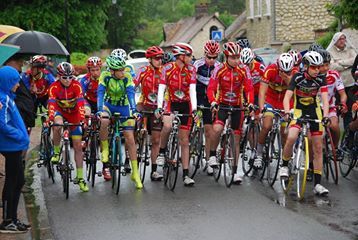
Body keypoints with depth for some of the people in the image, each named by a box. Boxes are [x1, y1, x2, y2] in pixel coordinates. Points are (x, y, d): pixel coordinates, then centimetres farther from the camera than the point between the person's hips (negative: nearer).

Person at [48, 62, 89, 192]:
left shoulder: (76, 86, -22)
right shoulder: (54, 87, -22)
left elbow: (80, 102, -32)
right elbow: (51, 104, -32)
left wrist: (82, 118, -46)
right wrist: (50, 119, -49)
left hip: (73, 114, 1)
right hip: (60, 111, -1)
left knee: (78, 146, -2)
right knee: (57, 126, -38)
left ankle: (80, 178, 6)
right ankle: (56, 152, -13)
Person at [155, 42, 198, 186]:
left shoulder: (191, 69, -6)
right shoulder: (167, 68, -11)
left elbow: (192, 90, -12)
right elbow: (161, 89, -17)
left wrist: (194, 109, -25)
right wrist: (159, 107, -29)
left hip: (186, 105, 2)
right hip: (171, 103, -2)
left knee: (184, 141, 3)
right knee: (167, 126, -35)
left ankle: (185, 174, 7)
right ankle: (162, 152, -9)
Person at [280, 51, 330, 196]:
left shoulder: (321, 79, -9)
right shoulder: (298, 77, -15)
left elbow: (325, 99, -17)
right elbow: (287, 97, -22)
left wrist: (325, 116, -34)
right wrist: (287, 112, -40)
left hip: (314, 111, 2)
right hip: (298, 110, -2)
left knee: (318, 148, 0)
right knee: (291, 137, -31)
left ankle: (317, 184, 5)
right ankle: (284, 165, -6)